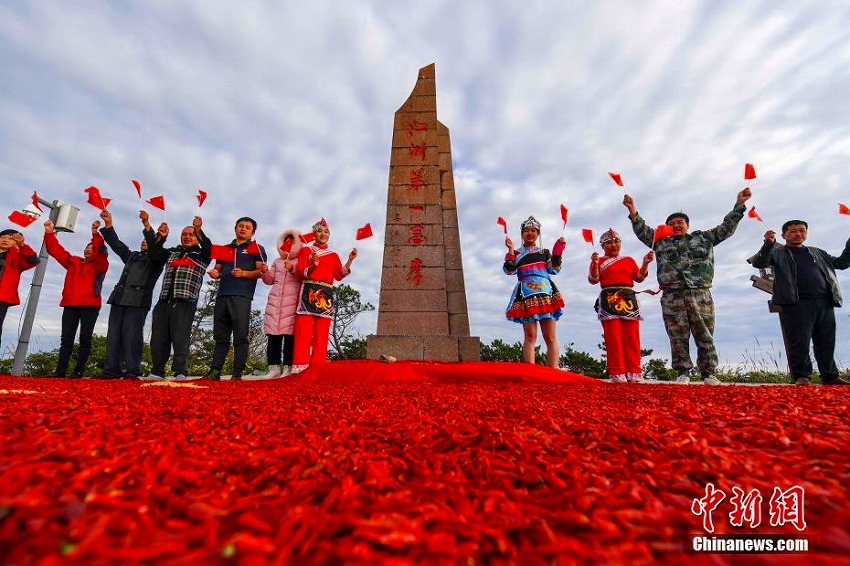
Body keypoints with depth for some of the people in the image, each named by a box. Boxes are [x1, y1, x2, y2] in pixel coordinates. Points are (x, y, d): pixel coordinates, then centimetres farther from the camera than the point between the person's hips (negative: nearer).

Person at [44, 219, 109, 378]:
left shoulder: (101, 265, 6)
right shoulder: (73, 262, 21)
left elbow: (99, 252, -12)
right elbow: (56, 250, 17)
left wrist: (95, 234, -24)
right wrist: (49, 233, 5)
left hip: (90, 305, -5)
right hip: (71, 304, 5)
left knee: (85, 339, -4)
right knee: (66, 339, 2)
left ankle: (78, 371, -3)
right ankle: (60, 371, 2)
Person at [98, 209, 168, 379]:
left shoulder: (157, 257, 8)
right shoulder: (132, 256, 29)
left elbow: (155, 248, -11)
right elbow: (117, 244, 29)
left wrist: (146, 225, -20)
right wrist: (108, 224, 19)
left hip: (138, 301, -7)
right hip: (119, 298, 7)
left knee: (131, 335, -13)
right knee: (114, 334, 1)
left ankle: (133, 371, -13)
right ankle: (111, 370, 2)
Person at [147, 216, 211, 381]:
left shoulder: (201, 255, 9)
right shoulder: (172, 252, 25)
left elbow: (208, 246, -10)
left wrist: (198, 230, -28)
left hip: (185, 303, -5)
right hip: (164, 301, 5)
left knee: (180, 338, -9)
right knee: (158, 338, 4)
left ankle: (180, 372, -8)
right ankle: (157, 372, 11)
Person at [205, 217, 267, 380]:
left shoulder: (257, 248, 11)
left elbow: (260, 272, 1)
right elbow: (217, 269, 26)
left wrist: (244, 273, -16)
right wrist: (215, 273, 3)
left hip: (242, 296, -5)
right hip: (222, 295, 5)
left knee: (240, 336, -7)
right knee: (220, 336, 5)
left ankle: (238, 373, -5)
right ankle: (215, 370, 7)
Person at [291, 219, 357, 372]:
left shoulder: (334, 255, 21)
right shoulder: (306, 250, 15)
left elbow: (339, 276, 9)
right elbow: (301, 272, 3)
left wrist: (350, 260, -2)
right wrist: (312, 266, -17)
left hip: (326, 295, 2)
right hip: (308, 292, -2)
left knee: (322, 333, -2)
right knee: (304, 330, -9)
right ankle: (300, 365, -6)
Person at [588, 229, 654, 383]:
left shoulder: (628, 260, 20)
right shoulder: (599, 261, 12)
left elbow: (639, 278, 13)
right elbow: (593, 279, -1)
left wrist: (645, 263, -2)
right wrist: (594, 264, -16)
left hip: (629, 299, 3)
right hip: (609, 300, -3)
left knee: (632, 337, 0)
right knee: (613, 337, -6)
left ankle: (634, 372, 5)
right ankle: (617, 373, -3)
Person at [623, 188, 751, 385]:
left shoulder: (704, 238, 19)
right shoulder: (661, 241, 17)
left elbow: (726, 228, 18)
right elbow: (642, 231, 11)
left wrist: (739, 204, 13)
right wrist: (633, 211, 0)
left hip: (700, 295, 1)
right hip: (672, 298, -1)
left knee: (705, 336, 3)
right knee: (678, 337, 1)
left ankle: (708, 372, 12)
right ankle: (683, 372, 9)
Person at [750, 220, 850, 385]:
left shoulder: (817, 252, 25)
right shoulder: (777, 252, 7)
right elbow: (758, 263, -9)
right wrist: (768, 243, -25)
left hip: (825, 303, 5)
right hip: (796, 303, -5)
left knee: (826, 342, 9)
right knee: (799, 342, -6)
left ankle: (830, 376, 17)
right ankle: (801, 376, -1)